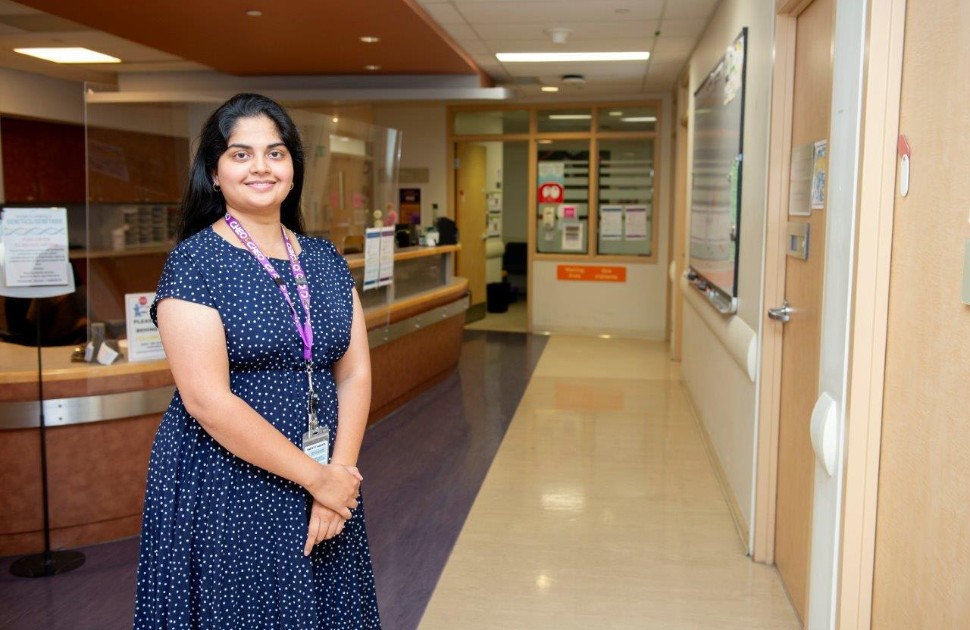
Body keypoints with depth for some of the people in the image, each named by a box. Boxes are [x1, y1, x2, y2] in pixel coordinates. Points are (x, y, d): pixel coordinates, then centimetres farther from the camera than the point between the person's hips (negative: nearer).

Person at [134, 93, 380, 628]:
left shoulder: (324, 260, 6)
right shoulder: (195, 261, -10)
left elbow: (354, 373, 4)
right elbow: (207, 400, -18)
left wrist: (340, 472, -10)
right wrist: (315, 477, -16)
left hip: (326, 484, 5)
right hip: (226, 493, -5)